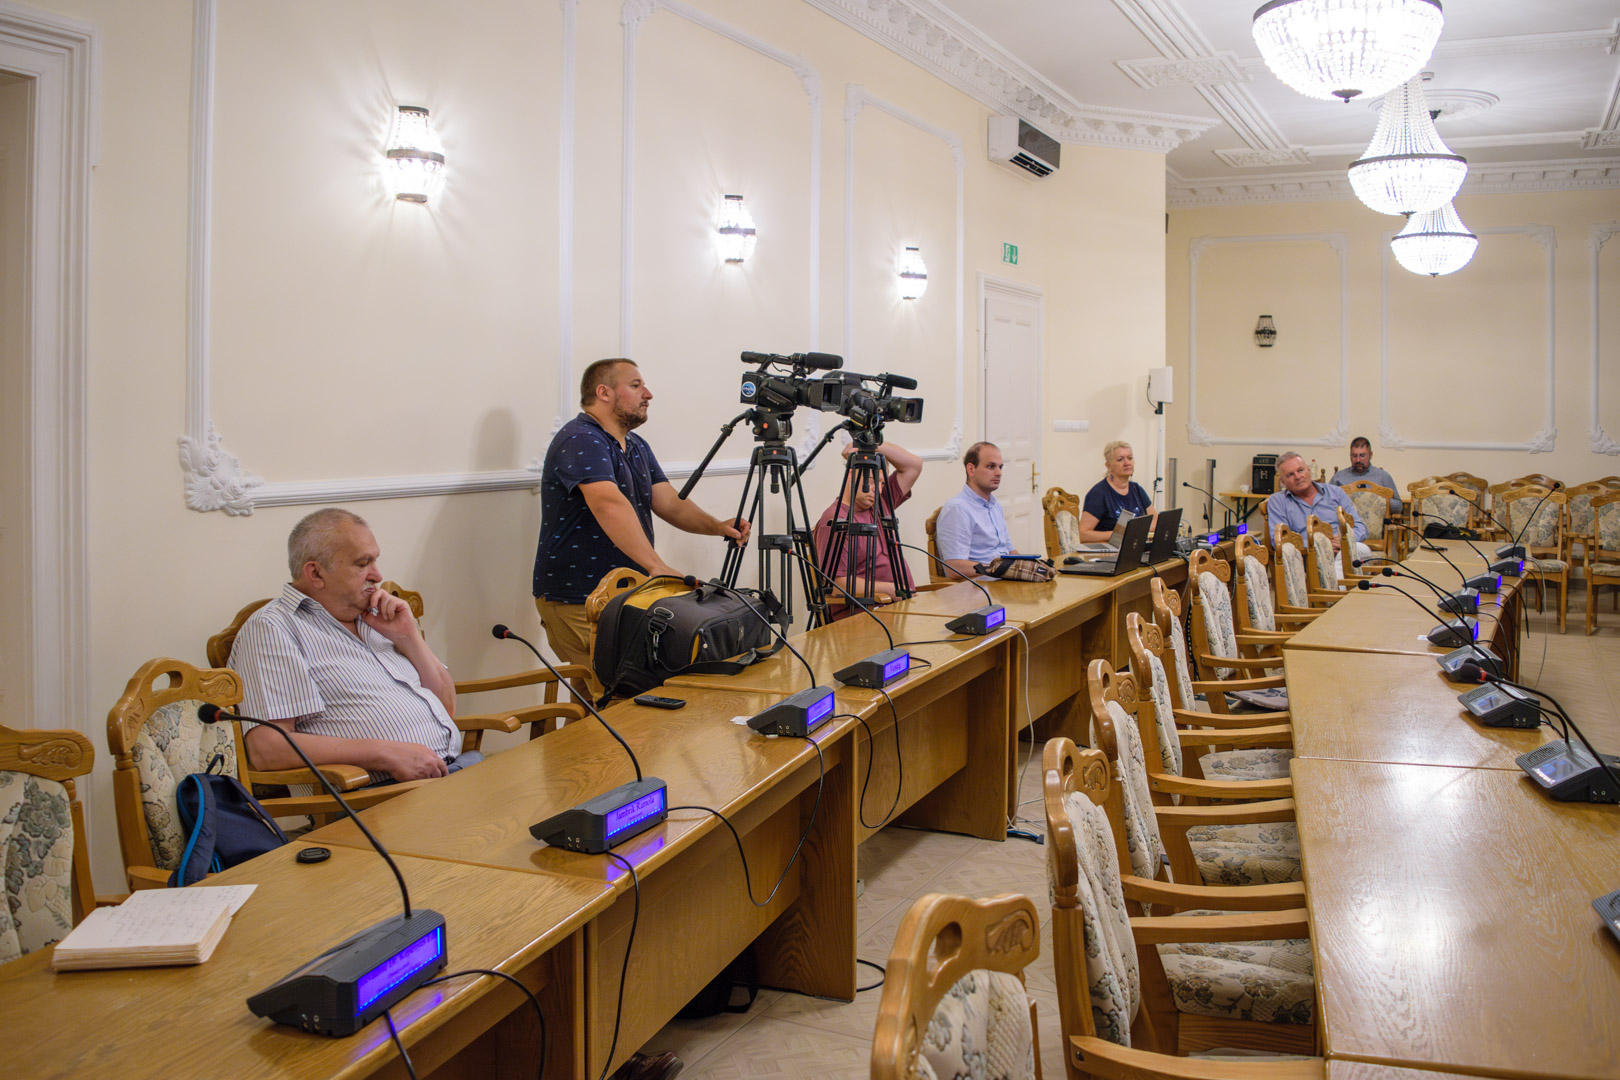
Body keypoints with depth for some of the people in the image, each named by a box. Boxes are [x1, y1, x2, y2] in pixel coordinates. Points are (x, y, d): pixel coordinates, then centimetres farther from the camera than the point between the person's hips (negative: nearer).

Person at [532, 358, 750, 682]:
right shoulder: (580, 441, -17)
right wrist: (657, 566, -42)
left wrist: (717, 526, -12)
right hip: (577, 603, -9)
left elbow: (670, 503, 7)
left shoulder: (637, 446, 15)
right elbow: (609, 504, -32)